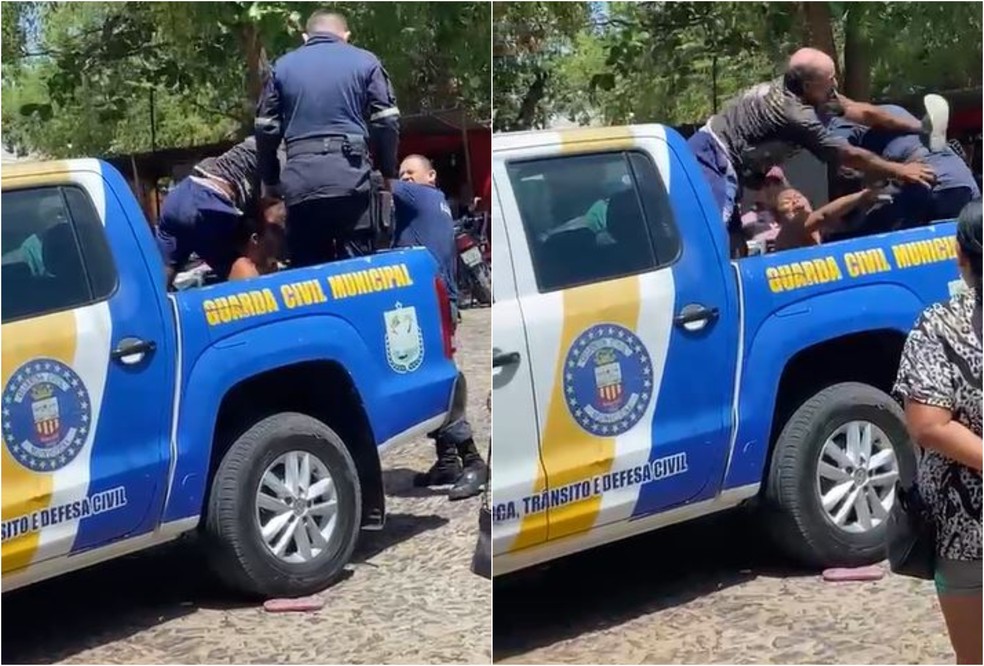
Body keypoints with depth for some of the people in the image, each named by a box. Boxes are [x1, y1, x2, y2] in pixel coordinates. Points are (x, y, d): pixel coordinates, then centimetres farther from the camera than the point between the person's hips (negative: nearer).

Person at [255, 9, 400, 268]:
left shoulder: (282, 66, 16)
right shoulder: (365, 62, 11)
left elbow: (266, 129, 15)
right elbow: (387, 121, 5)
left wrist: (270, 181, 25)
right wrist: (388, 173, 16)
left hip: (300, 181, 2)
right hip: (351, 177, -2)